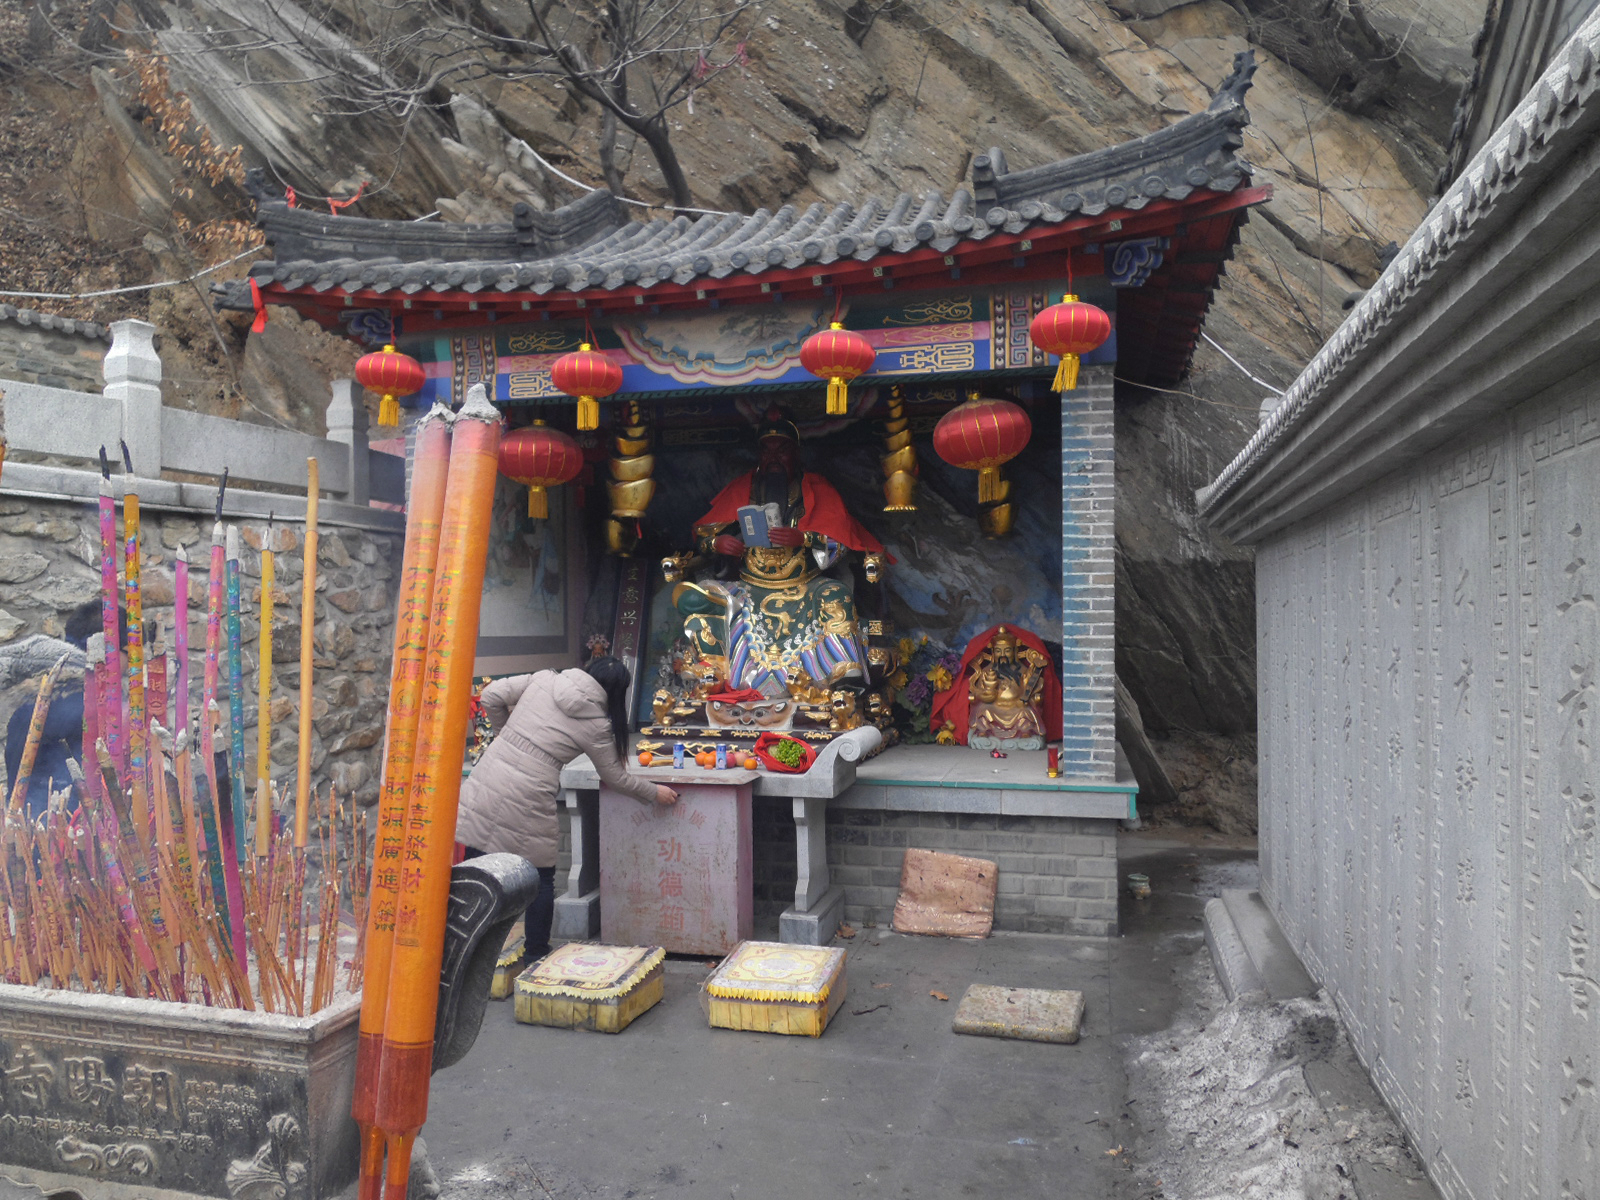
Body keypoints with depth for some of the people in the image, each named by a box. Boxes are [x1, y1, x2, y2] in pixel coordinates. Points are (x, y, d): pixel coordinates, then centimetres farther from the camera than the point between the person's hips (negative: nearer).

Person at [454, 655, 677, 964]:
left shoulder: (543, 679, 7)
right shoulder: (597, 725, -1)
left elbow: (492, 695, 5)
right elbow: (615, 778, 8)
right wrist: (654, 793, 23)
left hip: (483, 785, 4)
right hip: (525, 804, -4)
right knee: (541, 878, 14)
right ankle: (535, 954, 24)